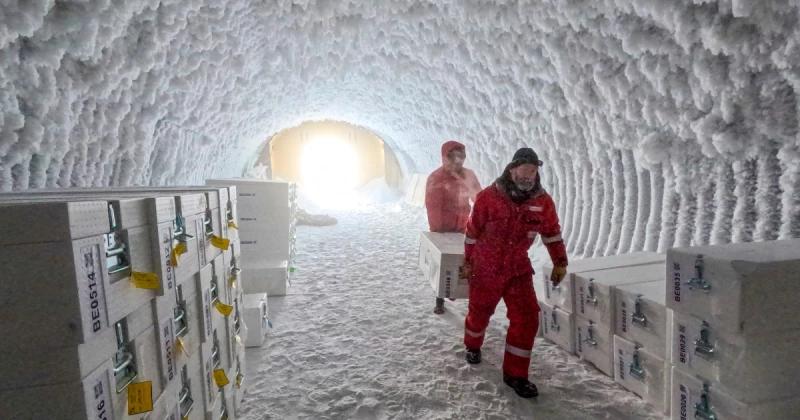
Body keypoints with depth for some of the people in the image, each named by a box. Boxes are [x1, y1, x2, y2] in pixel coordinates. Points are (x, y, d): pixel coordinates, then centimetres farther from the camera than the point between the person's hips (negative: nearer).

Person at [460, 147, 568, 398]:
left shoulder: (542, 201, -7)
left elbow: (551, 232, 8)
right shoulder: (488, 197, -17)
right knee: (479, 312, 15)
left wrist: (560, 262, 10)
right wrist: (468, 262, 3)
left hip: (519, 269, 3)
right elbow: (473, 232, -6)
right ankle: (473, 346, 48)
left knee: (527, 318, -6)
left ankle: (515, 374, 10)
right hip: (486, 268, -2)